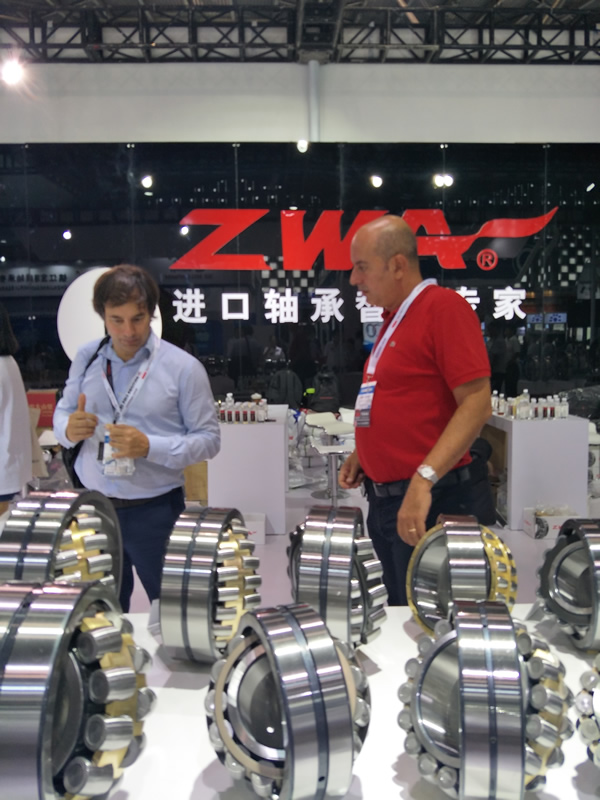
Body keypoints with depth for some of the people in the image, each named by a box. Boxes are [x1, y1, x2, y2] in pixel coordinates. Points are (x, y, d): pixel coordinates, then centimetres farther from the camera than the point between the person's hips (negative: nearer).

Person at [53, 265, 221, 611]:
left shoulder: (184, 367, -10)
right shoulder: (86, 358, 2)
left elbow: (209, 439, -10)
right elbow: (62, 413, 9)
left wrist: (149, 447, -24)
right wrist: (69, 429, -14)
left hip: (153, 512, -3)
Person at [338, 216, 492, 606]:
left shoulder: (444, 306, -13)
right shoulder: (394, 318, 13)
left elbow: (477, 402, -21)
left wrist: (423, 479, -28)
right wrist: (363, 454, 10)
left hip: (427, 503, -8)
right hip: (384, 500, 9)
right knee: (401, 613, 20)